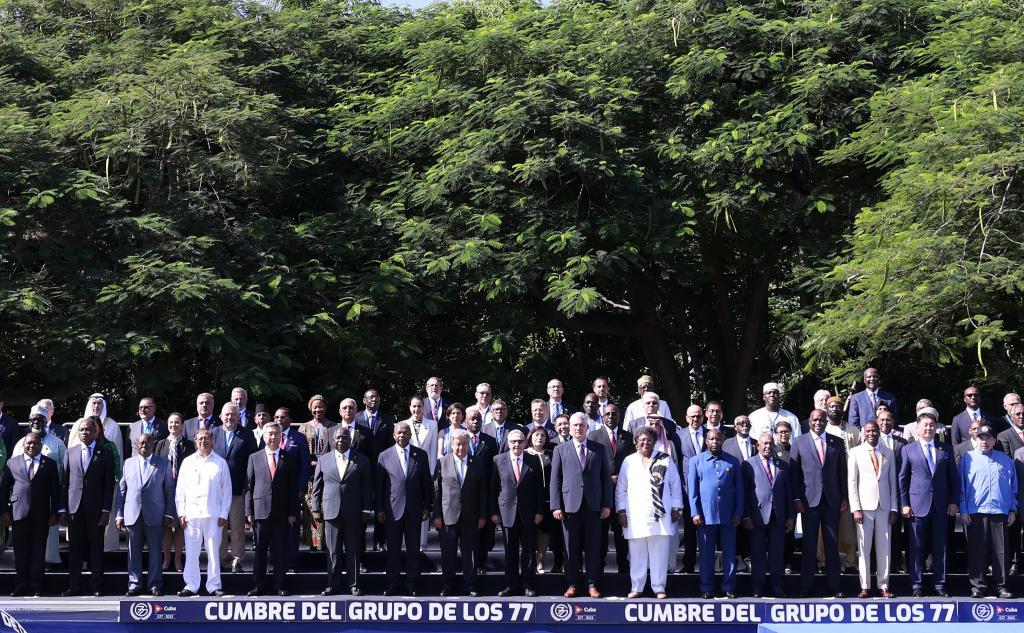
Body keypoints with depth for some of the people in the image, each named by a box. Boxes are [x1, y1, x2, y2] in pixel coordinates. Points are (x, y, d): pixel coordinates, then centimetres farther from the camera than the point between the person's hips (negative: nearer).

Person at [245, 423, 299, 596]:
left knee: (280, 551, 3)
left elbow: (293, 487, 5)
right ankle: (258, 585, 10)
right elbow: (249, 486, 6)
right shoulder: (254, 458, 7)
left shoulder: (290, 458, 6)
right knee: (259, 550, 4)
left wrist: (293, 512, -1)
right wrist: (249, 512, 0)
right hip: (260, 511, 0)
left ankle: (279, 585, 10)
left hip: (281, 512, 0)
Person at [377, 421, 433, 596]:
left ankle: (412, 585, 12)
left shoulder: (420, 455, 5)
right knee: (393, 549, 4)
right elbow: (379, 485, 3)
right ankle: (394, 585, 10)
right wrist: (380, 510, -1)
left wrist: (427, 507, 2)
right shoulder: (384, 456, 3)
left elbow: (426, 482, 7)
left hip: (414, 509, 1)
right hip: (392, 509, -1)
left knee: (413, 548, 5)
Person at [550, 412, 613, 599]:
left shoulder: (599, 449, 11)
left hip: (593, 506, 1)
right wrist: (556, 506, -4)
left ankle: (592, 584, 8)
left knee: (593, 547, 2)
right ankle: (572, 584, 8)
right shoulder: (561, 450, 9)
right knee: (571, 548, 2)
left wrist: (607, 504, 1)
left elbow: (606, 477, 9)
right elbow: (555, 479, 5)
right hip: (570, 505, -1)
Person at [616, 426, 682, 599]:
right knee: (637, 554, 2)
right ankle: (636, 587, 9)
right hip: (635, 517, 1)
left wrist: (676, 509, 3)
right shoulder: (629, 461, 10)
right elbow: (621, 489, 11)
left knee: (659, 553, -1)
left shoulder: (665, 460, 7)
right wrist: (621, 511, 4)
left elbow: (675, 486, 9)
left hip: (660, 515, -1)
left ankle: (659, 588, 5)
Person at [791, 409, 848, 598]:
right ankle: (806, 586, 7)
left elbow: (842, 472, 10)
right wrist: (796, 499, -5)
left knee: (832, 544, 3)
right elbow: (794, 472, 2)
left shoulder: (836, 443, 9)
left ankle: (834, 586, 9)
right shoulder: (799, 442, 4)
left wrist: (844, 498, 5)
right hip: (809, 500, -1)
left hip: (832, 500, 2)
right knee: (809, 545, 2)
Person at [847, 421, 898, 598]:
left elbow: (893, 483, 11)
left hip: (884, 507, 2)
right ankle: (865, 587, 2)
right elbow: (851, 482, 1)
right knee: (864, 549, -2)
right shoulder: (855, 452, 4)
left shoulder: (888, 454, 11)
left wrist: (894, 508, 4)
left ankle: (883, 586, 6)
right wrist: (855, 508, -6)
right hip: (864, 506, -2)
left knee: (884, 548, 1)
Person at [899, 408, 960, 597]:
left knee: (940, 547, 5)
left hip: (941, 506, 2)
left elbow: (954, 478, 12)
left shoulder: (945, 450, 11)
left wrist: (954, 502, 3)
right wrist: (904, 504, -4)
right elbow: (902, 479, 3)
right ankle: (917, 585, 5)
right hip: (918, 505, -2)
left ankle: (939, 585, 12)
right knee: (916, 547, -1)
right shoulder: (908, 450, 5)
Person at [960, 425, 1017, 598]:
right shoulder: (968, 459, 7)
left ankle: (1001, 585, 7)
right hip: (975, 512, -1)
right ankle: (977, 585, 5)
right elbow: (961, 486, 5)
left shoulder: (1005, 460, 12)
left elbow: (1013, 487, 14)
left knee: (1000, 550, 1)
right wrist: (963, 510, -1)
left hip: (1000, 512, 1)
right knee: (977, 550, 0)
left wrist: (1013, 509, 8)